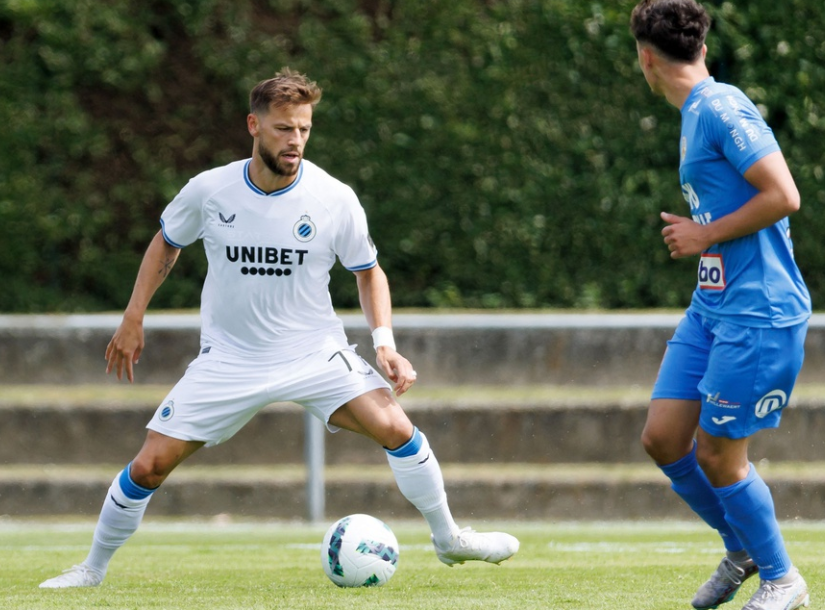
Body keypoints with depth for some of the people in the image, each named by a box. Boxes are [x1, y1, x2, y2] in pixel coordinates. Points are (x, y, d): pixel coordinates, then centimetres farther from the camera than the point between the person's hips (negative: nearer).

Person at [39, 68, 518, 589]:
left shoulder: (335, 200, -13)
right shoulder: (209, 191, -11)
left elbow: (369, 272, 3)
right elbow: (167, 243, 10)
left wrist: (384, 342, -11)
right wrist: (134, 320, 7)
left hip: (315, 352, 0)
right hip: (228, 360, 0)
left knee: (395, 429, -20)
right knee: (148, 467, -6)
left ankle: (448, 539, 3)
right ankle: (93, 568, 17)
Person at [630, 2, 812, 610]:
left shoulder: (722, 109, -16)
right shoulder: (697, 114, 14)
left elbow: (784, 196, -22)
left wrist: (705, 236, -13)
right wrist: (697, 235, 13)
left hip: (759, 315, -9)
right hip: (710, 308, 9)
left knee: (716, 454, -3)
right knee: (662, 436, 7)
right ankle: (741, 550, 26)